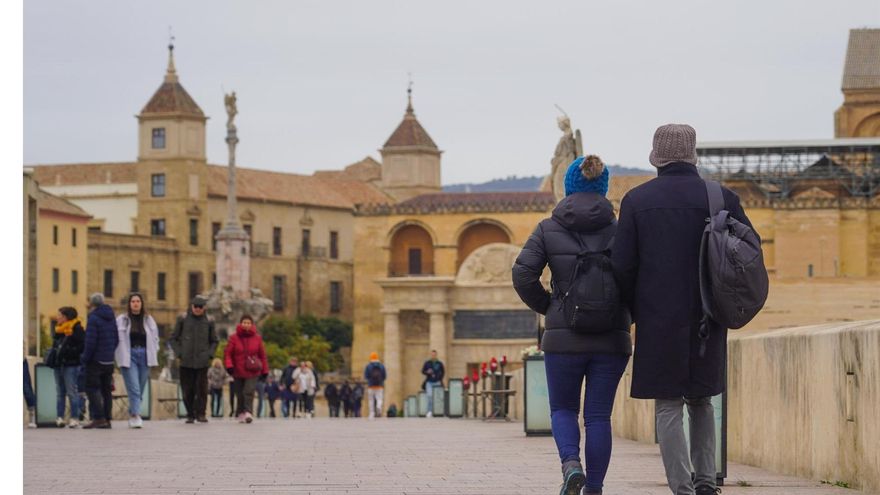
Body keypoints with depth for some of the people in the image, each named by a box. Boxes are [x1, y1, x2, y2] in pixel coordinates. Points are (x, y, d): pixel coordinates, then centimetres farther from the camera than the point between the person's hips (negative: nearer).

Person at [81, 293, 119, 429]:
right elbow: (116, 339, 14)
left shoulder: (93, 318, -14)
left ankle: (99, 418, -13)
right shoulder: (111, 317, 10)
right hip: (109, 360, 8)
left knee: (91, 388, -4)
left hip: (96, 360, -8)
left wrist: (84, 358, -9)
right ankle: (107, 419, 12)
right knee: (106, 390, 11)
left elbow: (90, 341, -18)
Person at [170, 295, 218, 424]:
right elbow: (173, 339, 9)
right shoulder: (183, 320, 4)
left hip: (202, 362, 0)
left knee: (202, 389, -8)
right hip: (186, 362, 0)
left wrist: (209, 354, 2)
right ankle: (190, 415, 10)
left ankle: (200, 414, 1)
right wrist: (179, 354, -2)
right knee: (187, 390, 1)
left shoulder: (208, 322, 7)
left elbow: (214, 341, 17)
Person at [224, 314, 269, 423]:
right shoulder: (234, 338, 1)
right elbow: (228, 353, 1)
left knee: (249, 392, -17)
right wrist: (229, 365, -15)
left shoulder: (257, 338, 5)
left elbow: (262, 355, 10)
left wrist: (265, 370, 9)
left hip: (252, 372, -1)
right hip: (238, 371, 1)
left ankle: (248, 413, -22)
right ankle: (241, 414, 19)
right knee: (240, 394, 7)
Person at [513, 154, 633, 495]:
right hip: (612, 339, 0)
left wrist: (546, 306, 9)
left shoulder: (549, 229, 1)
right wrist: (627, 312, 10)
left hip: (563, 337, 0)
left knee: (563, 410, 15)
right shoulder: (620, 230, 1)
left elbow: (523, 274, -8)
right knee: (598, 415, 8)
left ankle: (571, 464, -11)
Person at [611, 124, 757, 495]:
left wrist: (634, 310, 11)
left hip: (658, 319, -2)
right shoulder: (721, 198, 0)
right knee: (701, 401, 19)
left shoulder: (636, 200, -1)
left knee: (668, 407, 3)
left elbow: (622, 265, -4)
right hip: (706, 317, 2)